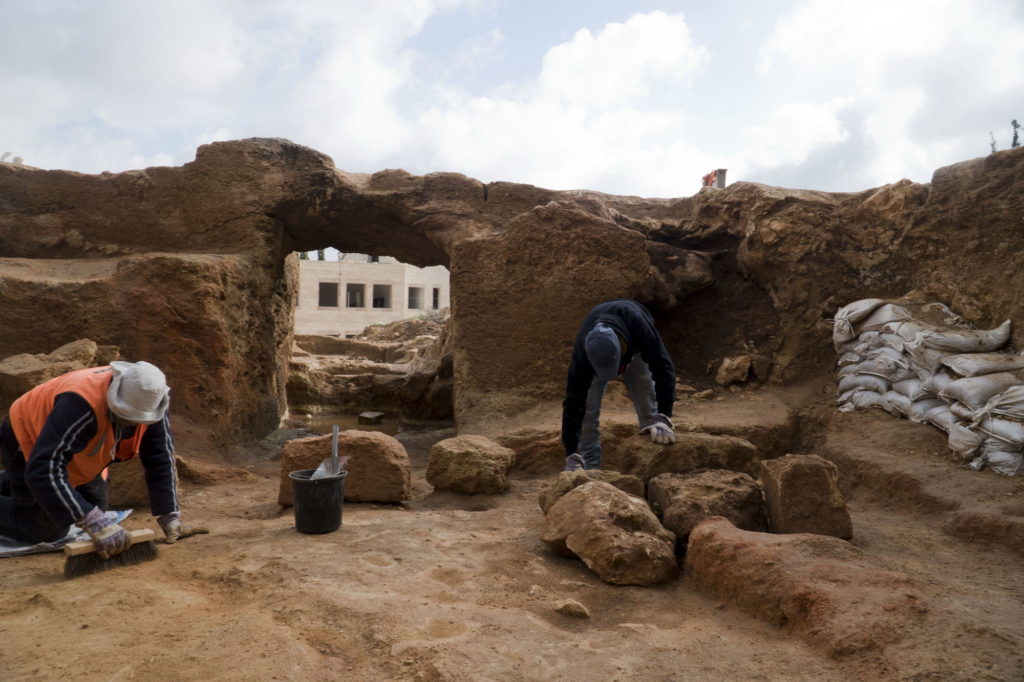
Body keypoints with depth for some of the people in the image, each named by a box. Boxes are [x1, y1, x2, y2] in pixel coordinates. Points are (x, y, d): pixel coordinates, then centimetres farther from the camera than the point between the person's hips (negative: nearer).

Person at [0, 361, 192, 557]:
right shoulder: (81, 404, -42)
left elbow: (161, 459, -17)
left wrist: (169, 515, -22)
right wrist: (92, 522, -49)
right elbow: (43, 470, -45)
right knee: (49, 530, -6)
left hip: (74, 453, 6)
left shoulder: (148, 401, -24)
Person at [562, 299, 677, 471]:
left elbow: (663, 368, -41)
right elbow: (574, 402, -39)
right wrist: (571, 455, -39)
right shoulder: (583, 351, -43)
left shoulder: (640, 327, -48)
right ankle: (590, 465, 0)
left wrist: (664, 417, -47)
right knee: (588, 404, -12)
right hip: (596, 348, 0)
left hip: (634, 346, 1)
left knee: (645, 391, -13)